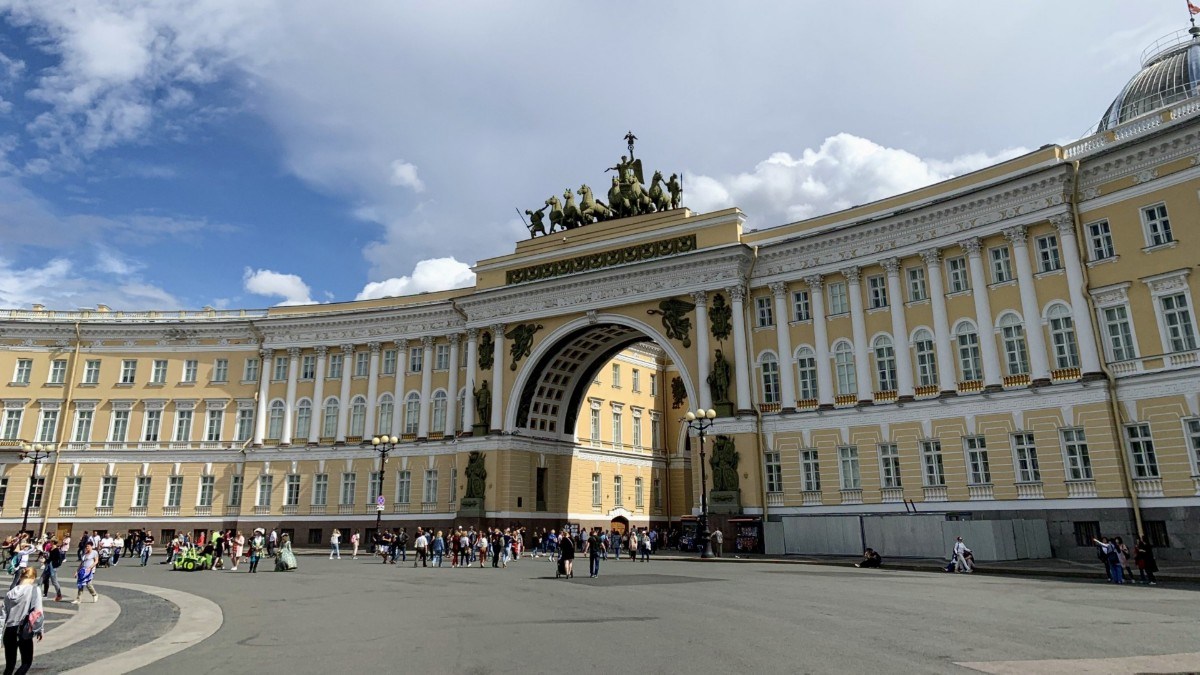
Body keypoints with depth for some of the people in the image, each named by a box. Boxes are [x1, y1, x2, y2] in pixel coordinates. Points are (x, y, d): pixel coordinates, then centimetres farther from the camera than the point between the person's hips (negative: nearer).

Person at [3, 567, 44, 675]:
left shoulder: (10, 592, 4)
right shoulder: (35, 590, -8)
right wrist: (39, 630, 2)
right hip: (24, 631, -4)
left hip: (9, 630, 4)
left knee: (9, 665, 14)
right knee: (27, 663, 12)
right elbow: (38, 612, -9)